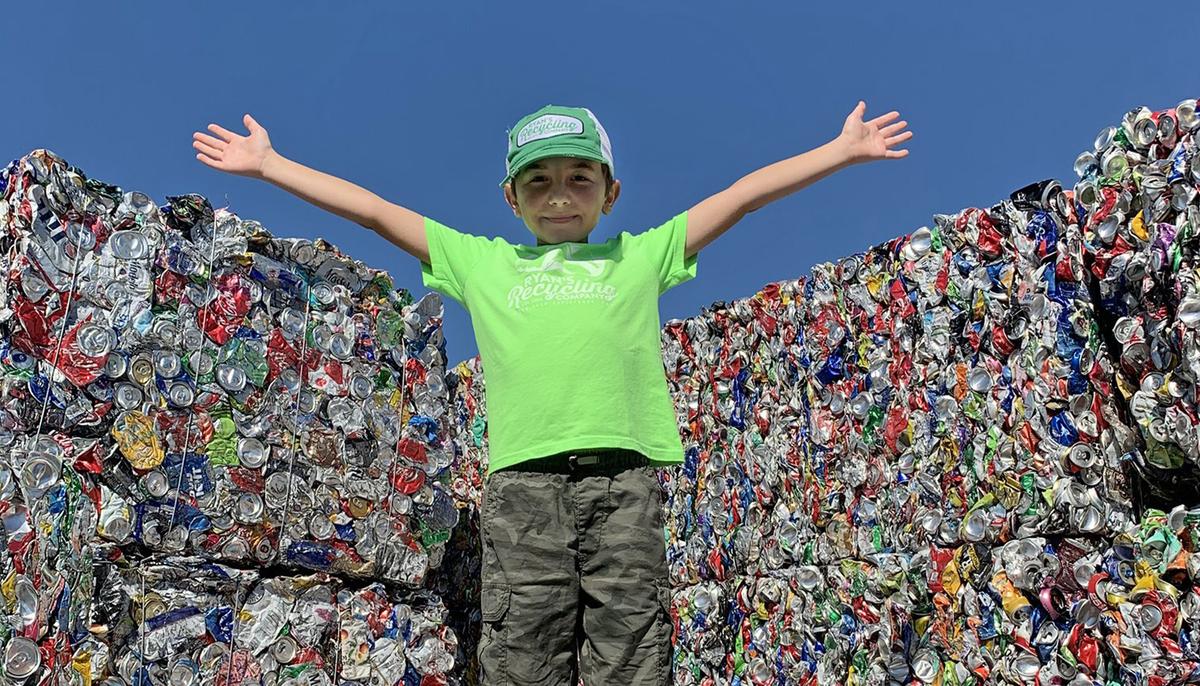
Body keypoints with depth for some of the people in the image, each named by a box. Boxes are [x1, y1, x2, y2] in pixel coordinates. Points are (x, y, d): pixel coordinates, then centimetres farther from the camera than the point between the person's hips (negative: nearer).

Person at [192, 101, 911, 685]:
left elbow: (744, 194, 23)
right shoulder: (481, 262, 22)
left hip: (624, 475, 0)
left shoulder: (642, 255, 22)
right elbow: (373, 209, 24)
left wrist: (841, 150, 25)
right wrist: (265, 163, 27)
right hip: (523, 477, 1)